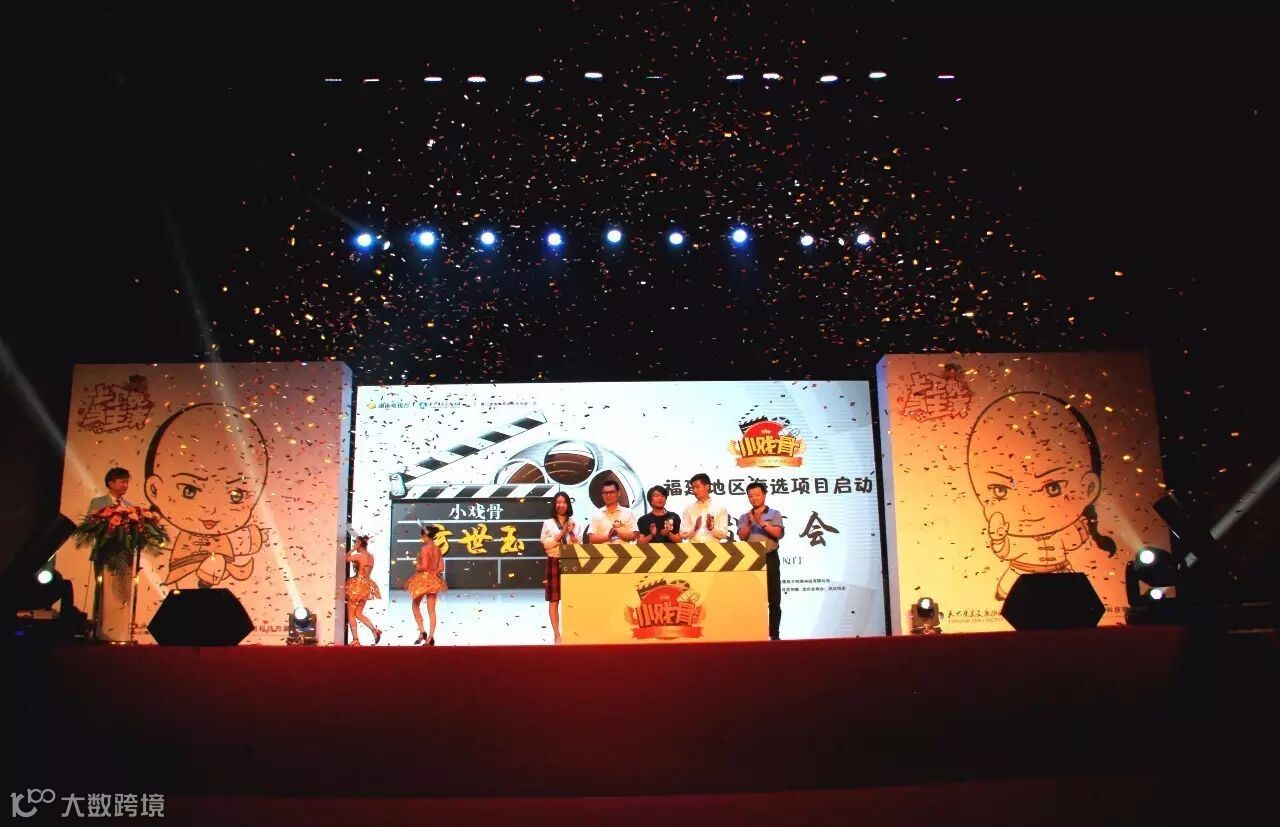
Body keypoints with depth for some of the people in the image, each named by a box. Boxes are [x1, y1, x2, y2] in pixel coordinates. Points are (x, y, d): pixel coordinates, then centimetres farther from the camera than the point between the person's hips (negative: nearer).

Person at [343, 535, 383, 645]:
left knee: (351, 614, 4)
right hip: (367, 585, 7)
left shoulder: (359, 556, -14)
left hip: (358, 585, -7)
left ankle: (355, 639, -1)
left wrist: (354, 548, -6)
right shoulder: (371, 557, 7)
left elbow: (346, 558, -8)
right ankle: (374, 630, -2)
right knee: (358, 613, 16)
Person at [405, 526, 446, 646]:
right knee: (431, 610, 7)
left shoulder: (424, 548, -15)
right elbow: (441, 568, 6)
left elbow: (424, 566, -21)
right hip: (433, 580, 6)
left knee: (416, 606, 14)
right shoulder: (437, 549, 5)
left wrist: (417, 569, -2)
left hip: (423, 579, -6)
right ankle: (430, 638, 6)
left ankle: (422, 632, 4)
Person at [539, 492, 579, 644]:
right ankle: (557, 634, -1)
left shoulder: (574, 523, 10)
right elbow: (546, 544, -6)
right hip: (554, 562, -2)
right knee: (554, 600, -4)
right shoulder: (548, 523, 4)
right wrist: (562, 532, -12)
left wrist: (571, 533, -11)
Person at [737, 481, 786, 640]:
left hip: (770, 559, -2)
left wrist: (761, 522, -16)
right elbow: (742, 536, -1)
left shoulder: (774, 514, 6)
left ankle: (774, 634, 1)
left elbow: (778, 533, -8)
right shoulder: (744, 517, 13)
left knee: (774, 599, -2)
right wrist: (749, 522, -15)